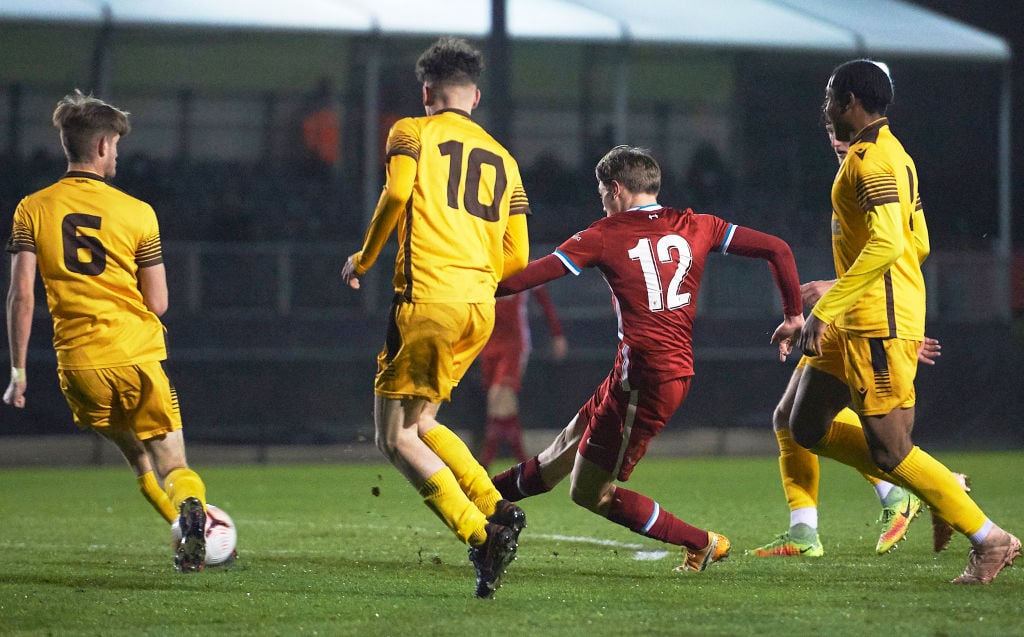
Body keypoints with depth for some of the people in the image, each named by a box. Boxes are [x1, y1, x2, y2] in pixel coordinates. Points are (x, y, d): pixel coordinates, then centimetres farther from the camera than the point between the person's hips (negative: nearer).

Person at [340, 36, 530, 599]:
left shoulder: (412, 132, 6)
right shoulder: (503, 160, 21)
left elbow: (397, 193, -13)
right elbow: (517, 257, 17)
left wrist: (363, 259, 0)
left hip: (428, 295, -6)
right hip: (481, 306, 6)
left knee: (395, 437, -1)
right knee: (419, 423, 20)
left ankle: (480, 535, -17)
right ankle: (497, 509, 3)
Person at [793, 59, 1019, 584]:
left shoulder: (870, 159, -16)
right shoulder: (892, 155, 16)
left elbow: (887, 245, -28)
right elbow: (918, 244, 21)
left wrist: (826, 309, -27)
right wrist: (837, 290, 28)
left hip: (880, 324, -11)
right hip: (859, 324, 11)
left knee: (888, 451, -9)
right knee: (807, 427, 11)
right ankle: (941, 490, 13)